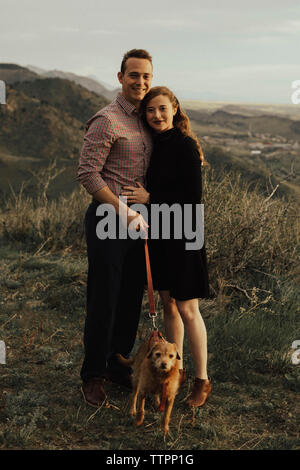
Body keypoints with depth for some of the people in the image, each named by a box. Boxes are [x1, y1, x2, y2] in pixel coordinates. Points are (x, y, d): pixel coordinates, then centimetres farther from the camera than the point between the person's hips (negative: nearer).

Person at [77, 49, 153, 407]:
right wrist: (125, 212, -19)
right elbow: (87, 174, -18)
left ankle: (117, 365, 30)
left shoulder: (145, 120, 13)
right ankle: (92, 375, 15)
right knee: (103, 301, 0)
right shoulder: (107, 120, -13)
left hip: (136, 220, 8)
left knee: (132, 298, 14)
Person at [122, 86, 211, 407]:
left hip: (181, 236, -7)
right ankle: (175, 369, 29)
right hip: (159, 235, 8)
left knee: (186, 309, -1)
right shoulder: (154, 145, 8)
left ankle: (202, 380, 12)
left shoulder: (185, 146, -15)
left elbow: (193, 197, -18)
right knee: (168, 304, 15)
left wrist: (150, 198, -18)